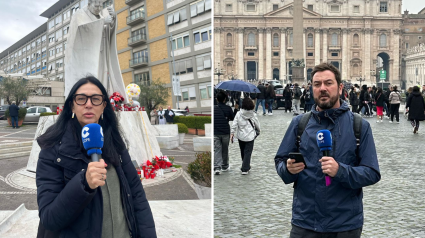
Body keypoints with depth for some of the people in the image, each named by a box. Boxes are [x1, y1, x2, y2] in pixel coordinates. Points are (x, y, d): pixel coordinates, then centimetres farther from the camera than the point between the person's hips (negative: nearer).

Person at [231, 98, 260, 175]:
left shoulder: (238, 114, -8)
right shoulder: (253, 115, -9)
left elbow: (234, 125, -10)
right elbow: (257, 125, 3)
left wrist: (232, 134, -3)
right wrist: (257, 131, 23)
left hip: (241, 136, 2)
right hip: (250, 136, -2)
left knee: (243, 151, 18)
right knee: (248, 152, 3)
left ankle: (246, 166, 34)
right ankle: (245, 169, -2)